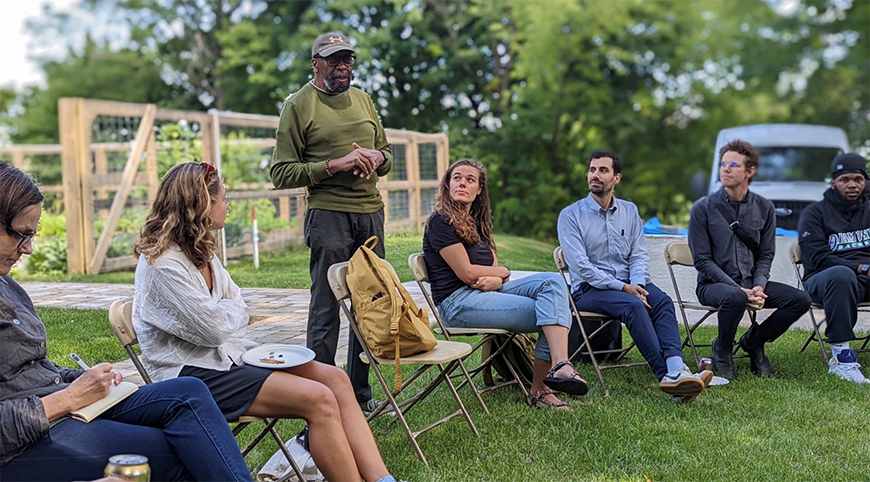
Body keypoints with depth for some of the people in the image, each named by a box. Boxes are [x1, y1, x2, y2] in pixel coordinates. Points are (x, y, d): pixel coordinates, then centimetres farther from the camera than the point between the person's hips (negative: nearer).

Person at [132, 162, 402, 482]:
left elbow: (239, 312, 14)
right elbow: (213, 328, -18)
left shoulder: (202, 252, 12)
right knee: (319, 399, -23)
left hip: (227, 355, 9)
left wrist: (225, 313, -9)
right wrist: (230, 310, 3)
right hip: (192, 372, -9)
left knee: (335, 378, -10)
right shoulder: (162, 264, -17)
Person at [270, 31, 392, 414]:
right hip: (328, 213, -6)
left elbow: (387, 155, 25)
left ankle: (361, 394, 20)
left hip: (371, 213, 6)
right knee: (326, 310, -4)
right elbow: (282, 173, -6)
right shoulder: (298, 105, -1)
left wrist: (376, 157, 1)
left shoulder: (362, 100, 18)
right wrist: (334, 165, -16)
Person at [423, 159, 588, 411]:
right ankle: (538, 389, -18)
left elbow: (496, 272, 10)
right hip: (457, 303, -8)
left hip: (486, 293, 8)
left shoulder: (478, 223, 19)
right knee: (553, 311, -18)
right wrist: (502, 273, 4)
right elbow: (466, 272, -12)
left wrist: (494, 280, -15)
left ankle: (559, 366, -24)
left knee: (552, 281, -16)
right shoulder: (440, 221, -6)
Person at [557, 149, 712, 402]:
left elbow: (639, 255, 8)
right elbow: (580, 266, -11)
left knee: (662, 301, -27)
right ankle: (665, 374, -39)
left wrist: (637, 284, -14)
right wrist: (622, 288, -19)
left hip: (628, 285, 4)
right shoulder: (571, 215, -1)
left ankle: (676, 370, -45)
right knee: (633, 306, -33)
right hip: (589, 289, -4)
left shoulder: (629, 211, 14)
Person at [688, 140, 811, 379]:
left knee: (800, 299, -17)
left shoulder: (764, 208, 7)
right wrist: (740, 289, -19)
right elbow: (702, 260, -8)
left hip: (751, 281, 4)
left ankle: (753, 341, 7)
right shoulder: (703, 209, -5)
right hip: (713, 284, -4)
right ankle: (722, 349, -7)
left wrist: (758, 287, -13)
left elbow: (766, 255, 8)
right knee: (735, 297, -38)